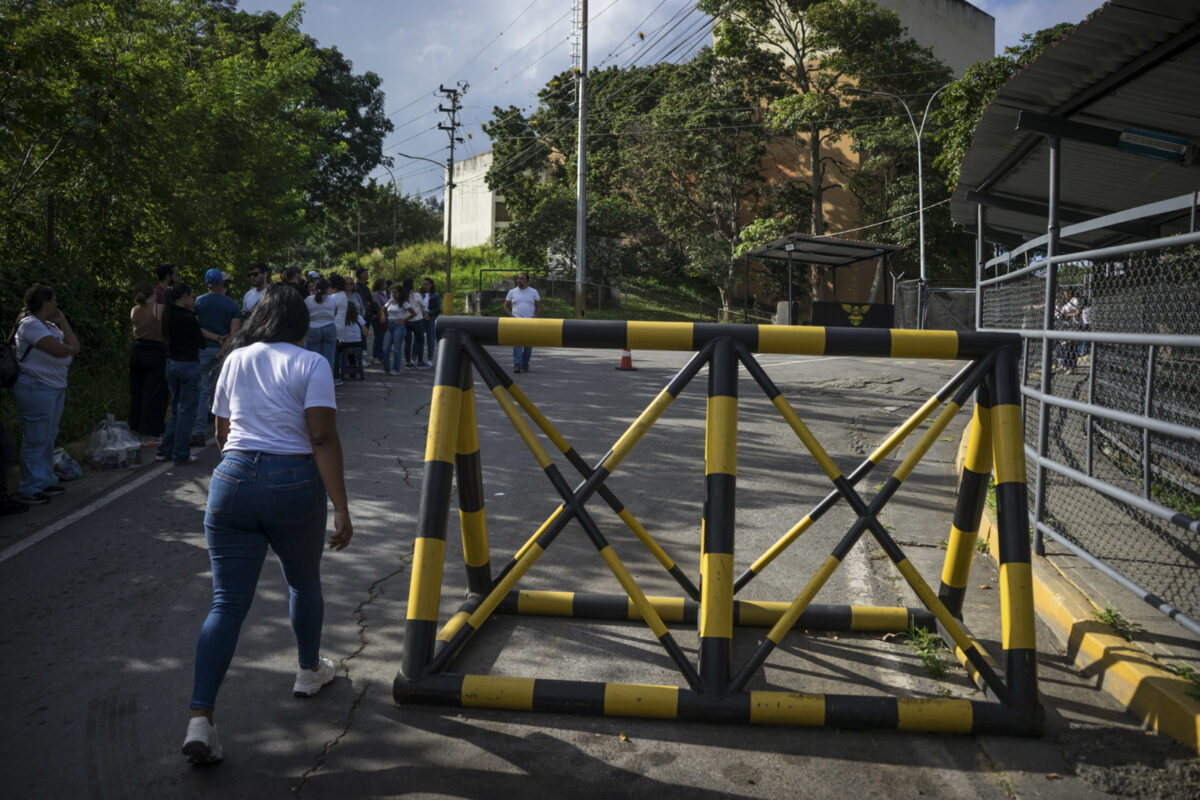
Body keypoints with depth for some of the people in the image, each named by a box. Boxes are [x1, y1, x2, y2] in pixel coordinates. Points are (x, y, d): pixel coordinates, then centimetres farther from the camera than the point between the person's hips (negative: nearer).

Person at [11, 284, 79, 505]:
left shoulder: (49, 325, 15)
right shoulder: (30, 324, -14)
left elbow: (73, 346, 9)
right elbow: (60, 350, -20)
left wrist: (62, 322, 5)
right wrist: (70, 349, 0)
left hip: (55, 387, 10)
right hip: (36, 388, -10)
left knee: (48, 438, 16)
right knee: (35, 441, -3)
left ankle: (45, 482, 27)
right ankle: (28, 490, 6)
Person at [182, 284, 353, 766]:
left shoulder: (235, 361, 12)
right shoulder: (311, 364, -2)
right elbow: (323, 440, -12)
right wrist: (341, 508, -12)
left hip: (232, 478, 3)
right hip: (294, 484, -3)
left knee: (227, 601, 4)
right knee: (304, 582, 21)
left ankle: (200, 719, -4)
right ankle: (309, 672, 41)